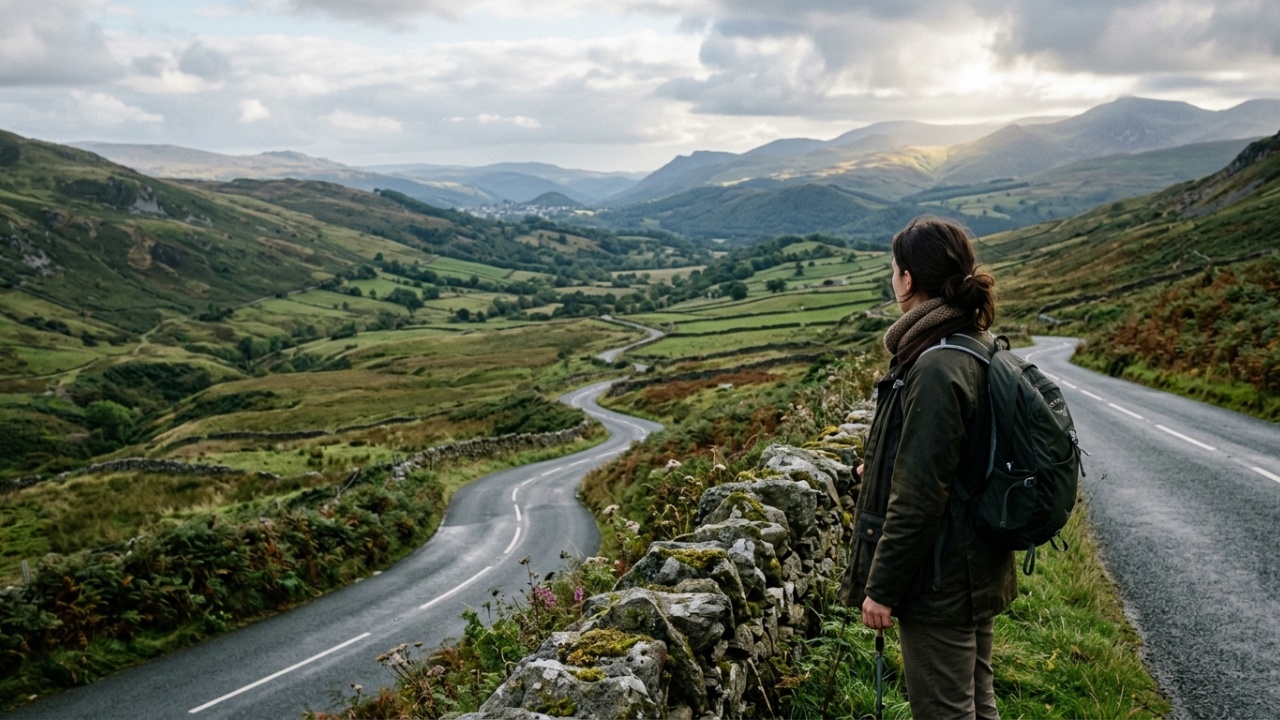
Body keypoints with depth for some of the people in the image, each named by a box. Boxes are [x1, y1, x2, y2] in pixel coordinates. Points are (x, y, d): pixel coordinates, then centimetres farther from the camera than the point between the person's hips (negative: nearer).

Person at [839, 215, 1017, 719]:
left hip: (939, 581, -9)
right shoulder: (980, 346, 5)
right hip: (977, 570, 10)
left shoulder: (935, 369, -25)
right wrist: (881, 464, 23)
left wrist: (881, 587, -17)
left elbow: (918, 497, -25)